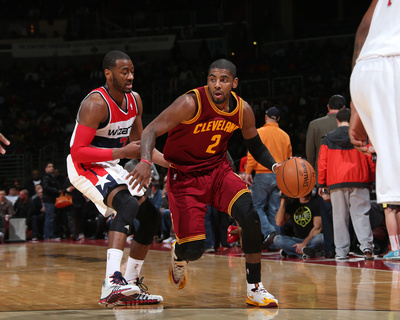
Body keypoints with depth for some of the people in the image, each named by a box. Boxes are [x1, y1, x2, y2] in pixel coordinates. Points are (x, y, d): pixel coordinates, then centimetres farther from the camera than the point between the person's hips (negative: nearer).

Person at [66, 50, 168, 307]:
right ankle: (112, 281, -46)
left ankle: (131, 285, 17)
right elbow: (77, 152, -27)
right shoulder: (96, 104, -23)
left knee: (151, 217, 8)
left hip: (111, 167, 9)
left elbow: (138, 142, 18)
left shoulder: (135, 101, 3)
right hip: (85, 167, -9)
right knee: (128, 204, -33)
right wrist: (122, 152, -30)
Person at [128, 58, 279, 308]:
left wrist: (274, 165, -6)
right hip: (185, 177, -4)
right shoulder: (191, 103, -22)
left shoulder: (243, 110, -6)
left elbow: (255, 145, 12)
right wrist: (146, 161, -42)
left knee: (251, 217, -22)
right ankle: (179, 253, 32)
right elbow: (151, 131, -23)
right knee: (194, 250, -10)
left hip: (219, 170, 4)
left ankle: (254, 289, -7)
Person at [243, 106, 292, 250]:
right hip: (280, 176, 4)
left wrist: (248, 172, -6)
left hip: (263, 175, -4)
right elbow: (289, 158, 16)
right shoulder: (285, 135, 10)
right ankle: (276, 242, 4)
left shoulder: (259, 132, -3)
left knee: (257, 206, 3)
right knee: (275, 210, 7)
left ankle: (269, 231, -18)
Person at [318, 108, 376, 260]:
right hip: (359, 181, 0)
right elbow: (370, 159, 6)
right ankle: (366, 245, -18)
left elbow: (322, 162, 5)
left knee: (339, 216, 4)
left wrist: (321, 183, 11)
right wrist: (372, 179, 15)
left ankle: (341, 251, 3)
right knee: (360, 213, -1)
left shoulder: (328, 138, 6)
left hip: (336, 182, 0)